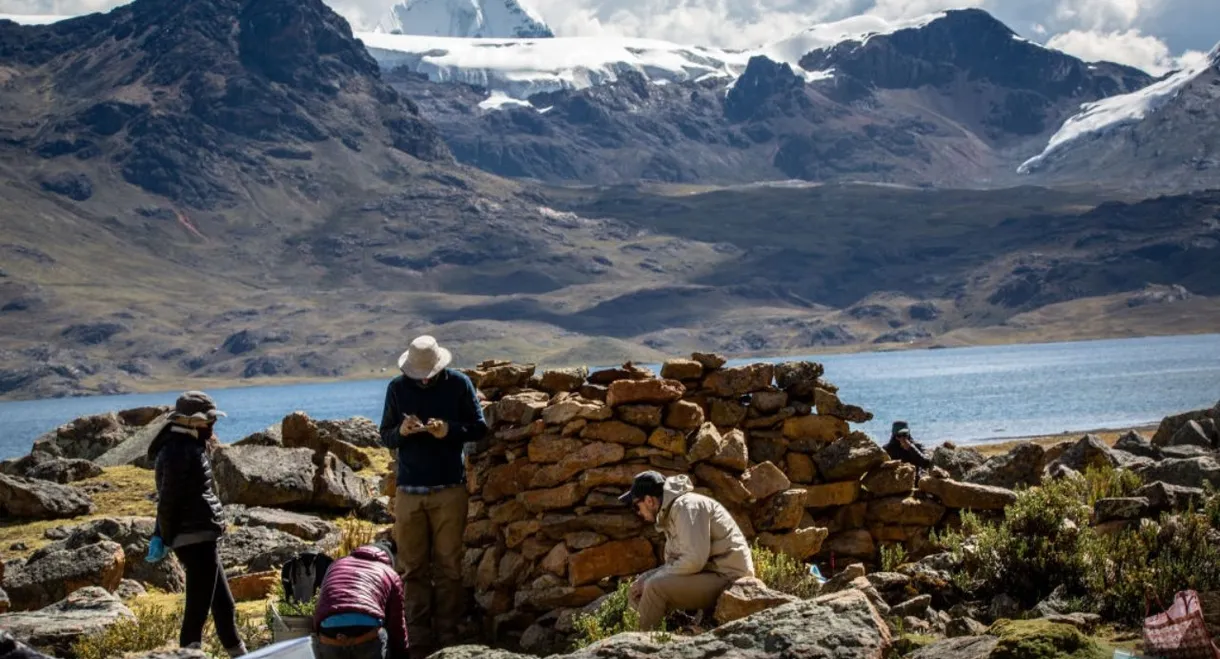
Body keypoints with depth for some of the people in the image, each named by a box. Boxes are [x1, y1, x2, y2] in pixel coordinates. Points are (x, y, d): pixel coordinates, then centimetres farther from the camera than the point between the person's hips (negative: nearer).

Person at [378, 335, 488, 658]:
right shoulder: (397, 387, 3)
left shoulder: (459, 383, -2)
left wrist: (449, 430, -18)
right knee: (413, 569, 2)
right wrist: (401, 431, -16)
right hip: (409, 491, 2)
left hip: (449, 489, -1)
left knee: (448, 567, 1)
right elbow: (385, 437, 7)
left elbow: (479, 428, 1)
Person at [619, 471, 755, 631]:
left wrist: (651, 580, -16)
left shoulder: (687, 506, -16)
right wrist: (645, 580, -4)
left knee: (656, 587, -26)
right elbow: (674, 562, 13)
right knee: (638, 591, 10)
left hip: (727, 577, -11)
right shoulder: (671, 511, 15)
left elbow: (694, 560, -26)